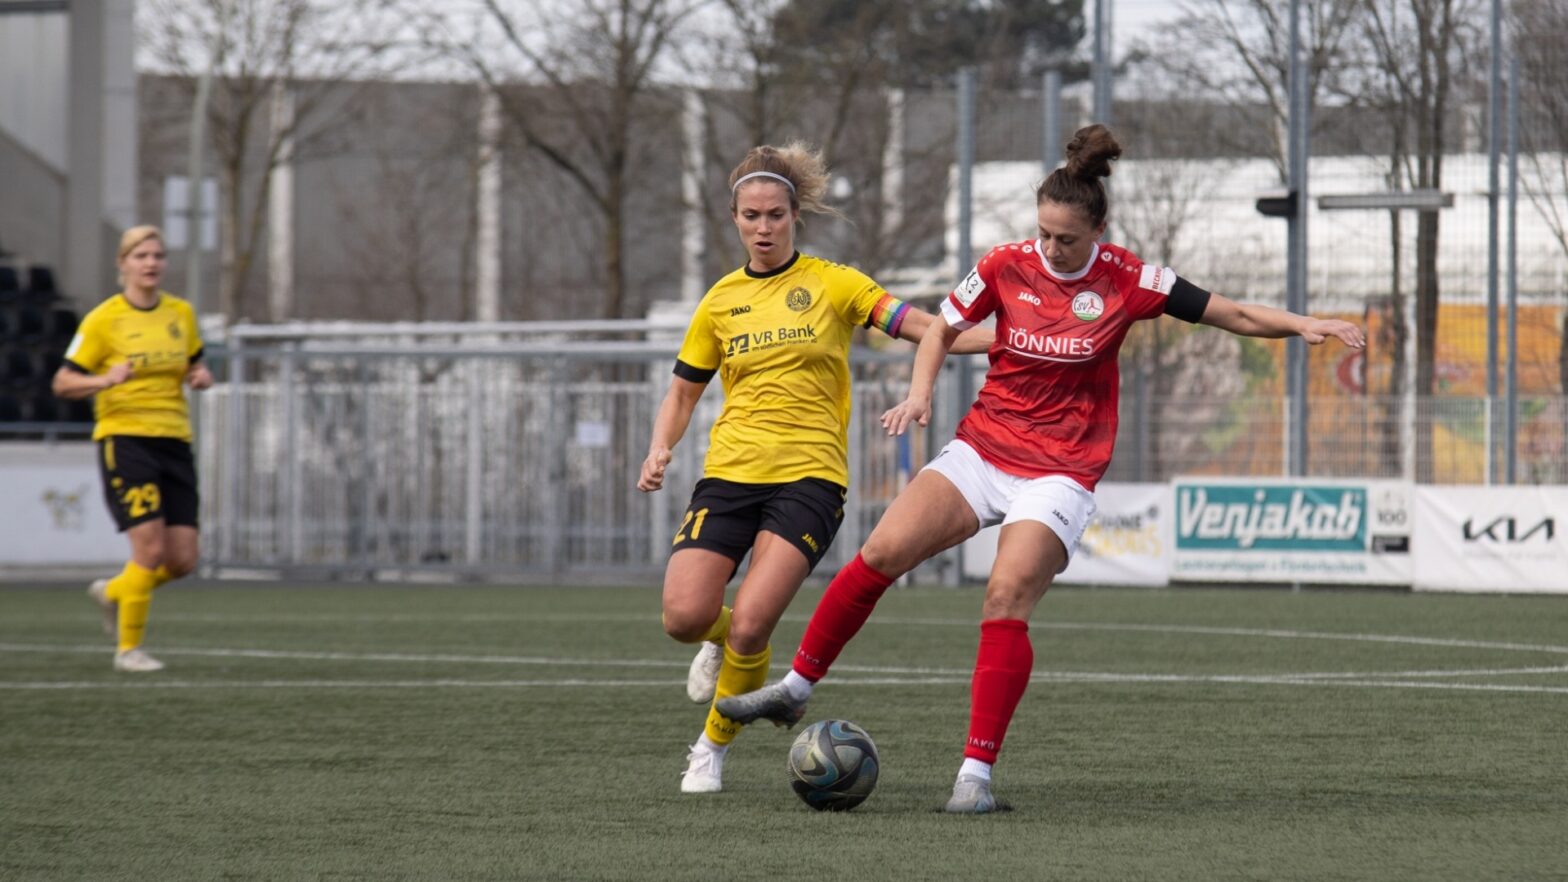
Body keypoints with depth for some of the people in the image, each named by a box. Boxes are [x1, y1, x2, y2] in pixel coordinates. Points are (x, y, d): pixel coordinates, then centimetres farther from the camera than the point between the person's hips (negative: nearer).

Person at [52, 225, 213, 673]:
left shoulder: (181, 314, 9)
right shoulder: (103, 320, -5)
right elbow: (63, 383, -2)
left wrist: (200, 377, -1)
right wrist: (105, 380, -21)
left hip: (173, 441, 5)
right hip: (124, 438, -5)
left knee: (182, 560, 0)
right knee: (151, 548, -15)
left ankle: (113, 592, 29)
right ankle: (129, 647, 2)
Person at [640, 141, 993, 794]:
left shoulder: (832, 284, 2)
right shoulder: (721, 302, 11)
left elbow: (924, 328, -4)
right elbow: (682, 393, 20)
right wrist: (660, 450, 1)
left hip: (808, 476, -3)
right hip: (729, 472, 3)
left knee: (749, 626, -19)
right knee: (685, 617, -16)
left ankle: (714, 746, 6)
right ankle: (722, 640, 22)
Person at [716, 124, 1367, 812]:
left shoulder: (1127, 281, -9)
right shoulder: (1007, 267, -3)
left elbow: (1230, 314, -3)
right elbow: (942, 330, 11)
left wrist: (1303, 324, -17)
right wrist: (920, 394, -5)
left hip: (1060, 474, -3)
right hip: (982, 449, 3)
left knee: (1006, 600, -21)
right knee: (883, 551, -14)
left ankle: (975, 773, -16)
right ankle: (795, 689, 2)